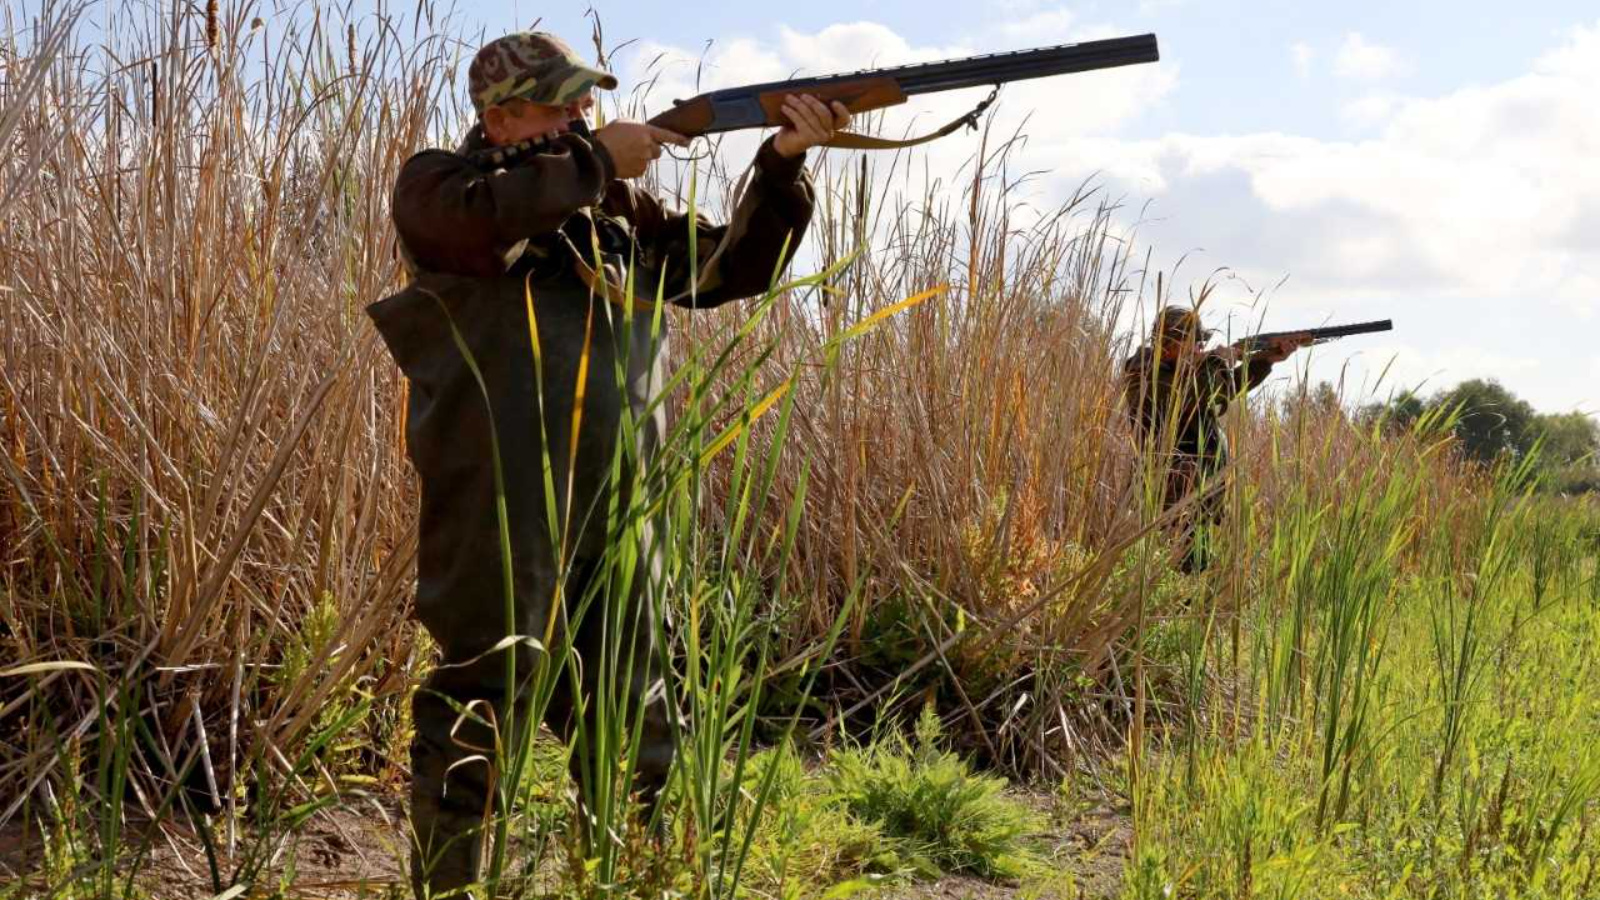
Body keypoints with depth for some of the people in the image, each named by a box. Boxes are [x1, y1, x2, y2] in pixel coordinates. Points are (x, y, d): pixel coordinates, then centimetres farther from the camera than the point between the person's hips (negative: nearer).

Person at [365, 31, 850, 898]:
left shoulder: (620, 206, 17)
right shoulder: (436, 182, 1)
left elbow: (734, 265, 16)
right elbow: (486, 221, -22)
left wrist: (782, 162, 2)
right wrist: (596, 161, -12)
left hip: (616, 515, 6)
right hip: (498, 516, -6)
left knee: (631, 731, 14)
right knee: (474, 718, 0)